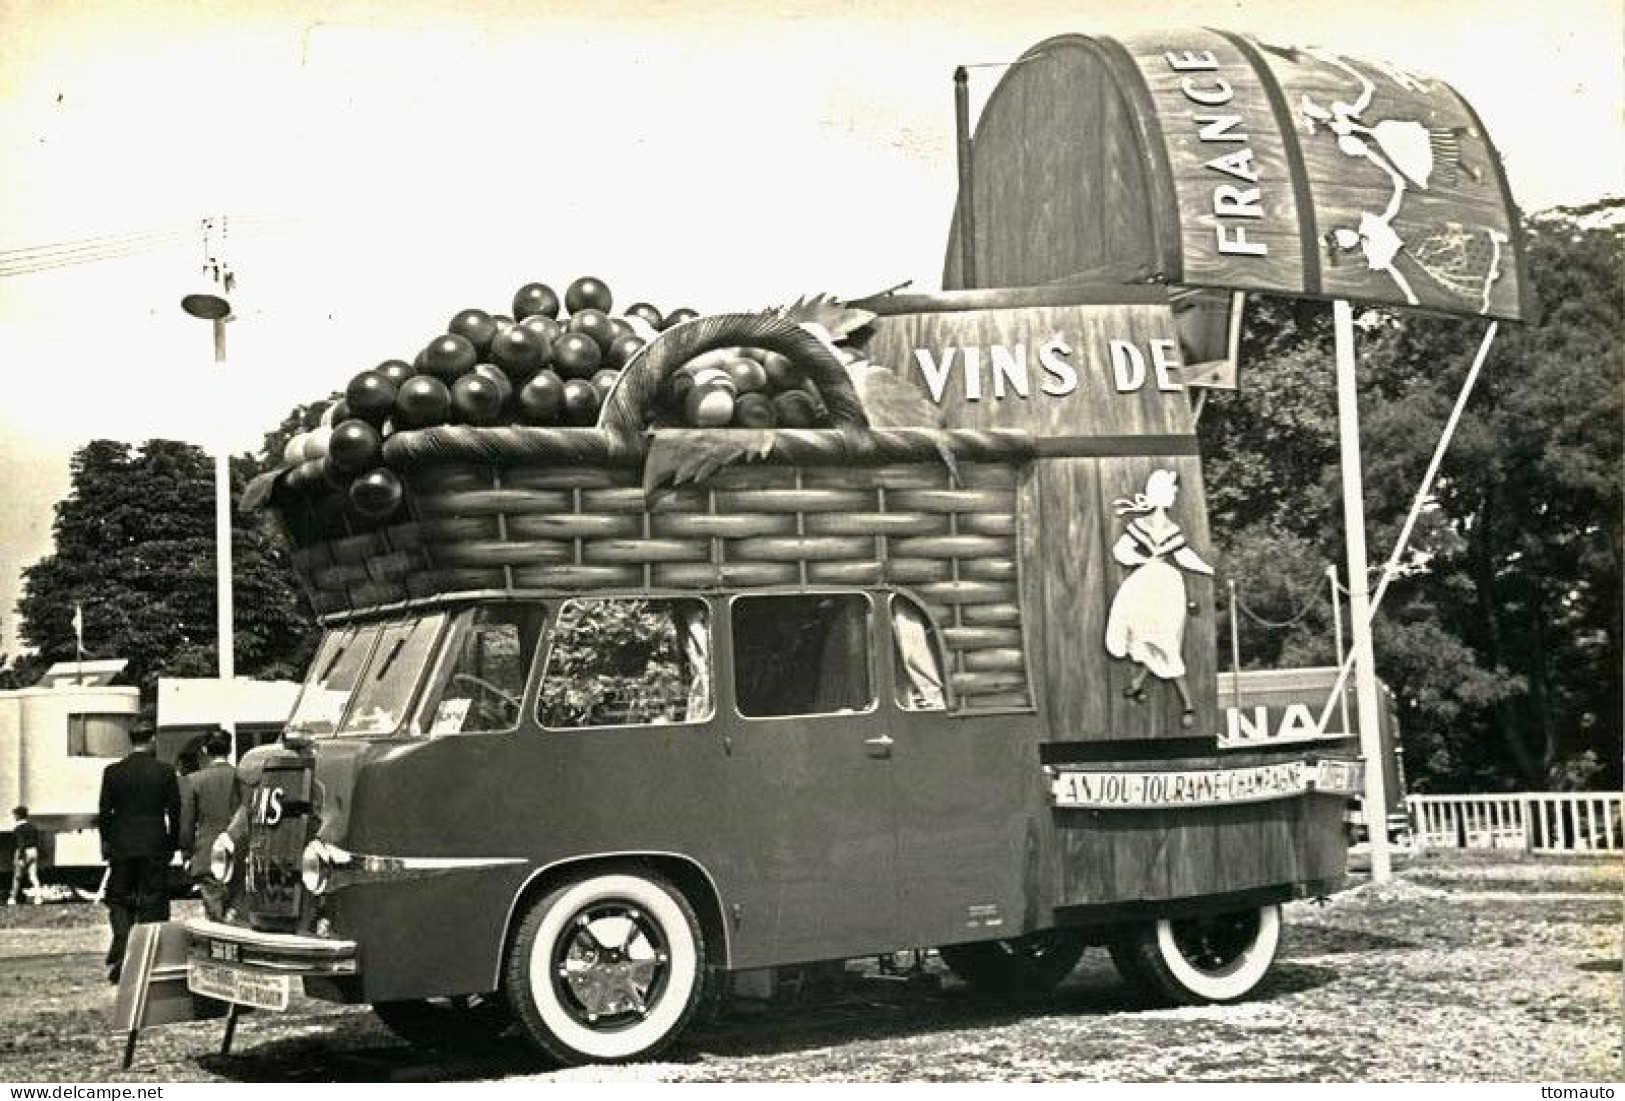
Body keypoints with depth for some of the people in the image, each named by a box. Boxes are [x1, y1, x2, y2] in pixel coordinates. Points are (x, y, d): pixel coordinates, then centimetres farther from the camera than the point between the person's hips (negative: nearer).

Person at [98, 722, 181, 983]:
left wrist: (106, 842, 13)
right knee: (153, 904, 5)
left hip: (121, 847, 1)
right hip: (155, 847, -1)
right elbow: (175, 812, -1)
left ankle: (121, 957, -5)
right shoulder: (165, 772, -4)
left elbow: (104, 811, 1)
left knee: (120, 902, 11)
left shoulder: (113, 772, -2)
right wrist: (172, 844, 10)